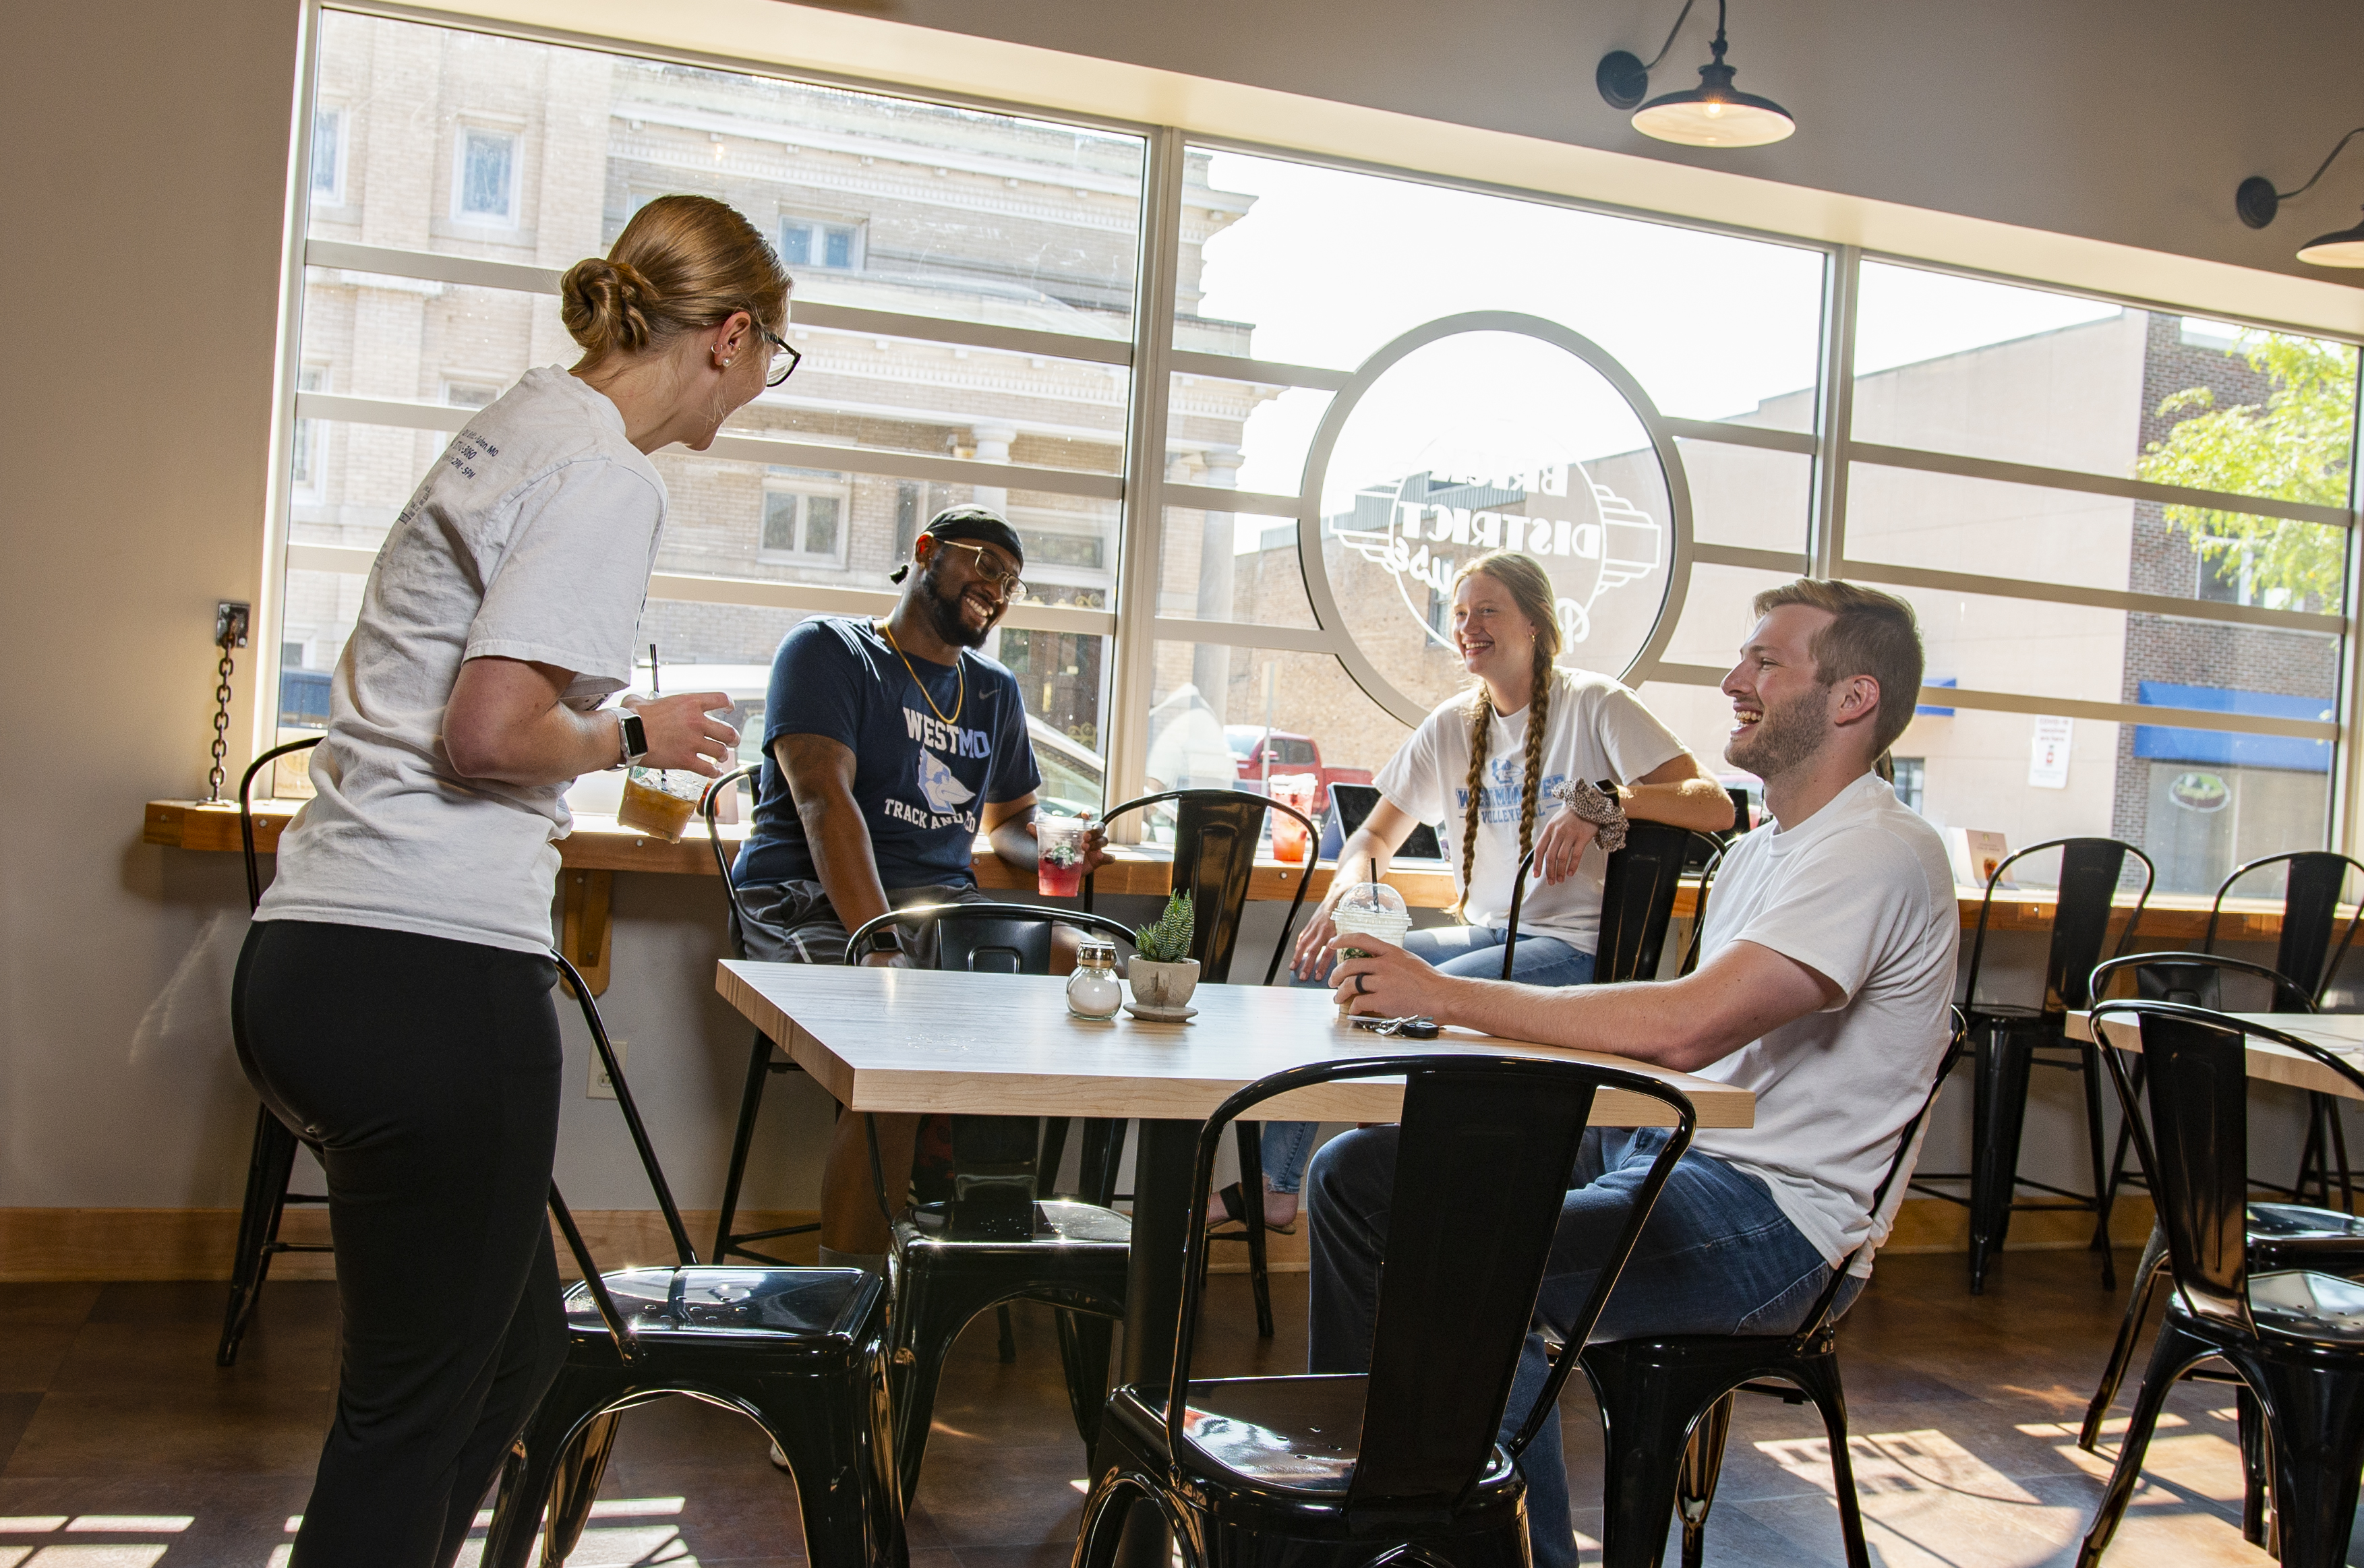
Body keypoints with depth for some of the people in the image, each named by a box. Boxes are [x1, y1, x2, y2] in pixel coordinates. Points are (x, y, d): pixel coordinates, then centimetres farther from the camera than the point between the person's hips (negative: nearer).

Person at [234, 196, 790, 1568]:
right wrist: (635, 738, -2)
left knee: (517, 1346, 20)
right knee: (420, 1401, 3)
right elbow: (489, 732, -19)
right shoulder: (609, 479, -11)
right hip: (435, 976, -10)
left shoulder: (521, 421, 18)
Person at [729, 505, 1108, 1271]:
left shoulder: (995, 691, 23)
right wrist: (881, 947, -27)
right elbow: (825, 802, -13)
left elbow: (1010, 821, 32)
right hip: (812, 900, -6)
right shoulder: (829, 649, 2)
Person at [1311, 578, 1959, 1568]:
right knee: (1359, 1174, 3)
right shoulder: (1761, 849, 17)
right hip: (1653, 1145, 10)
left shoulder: (1880, 853, -16)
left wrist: (1446, 994, -22)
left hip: (1778, 1216, -10)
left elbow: (1687, 1025, -29)